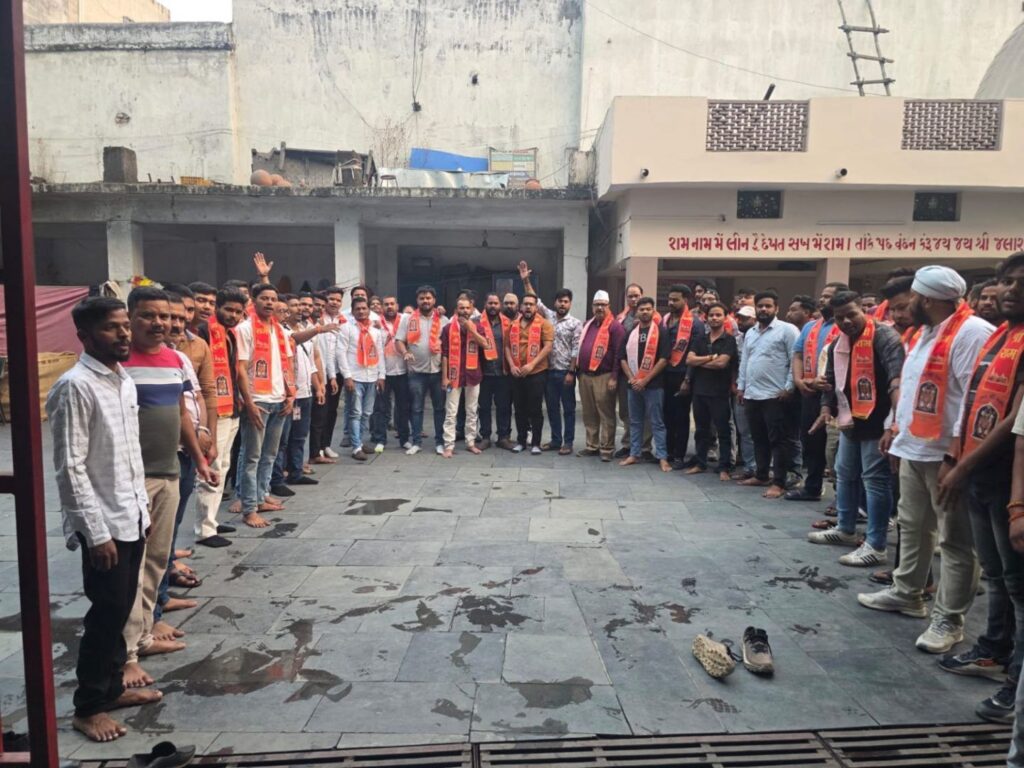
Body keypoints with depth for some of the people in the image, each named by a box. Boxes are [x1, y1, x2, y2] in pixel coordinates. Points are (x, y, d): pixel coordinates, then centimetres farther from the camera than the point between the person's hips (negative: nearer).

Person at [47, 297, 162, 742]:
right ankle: (88, 706, 20)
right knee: (107, 613, 3)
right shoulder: (75, 387, -17)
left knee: (121, 610, 17)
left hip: (132, 516, 7)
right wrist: (96, 532, -19)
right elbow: (70, 468, -19)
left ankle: (112, 687, 33)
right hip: (104, 523, -7)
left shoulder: (124, 380, 7)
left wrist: (142, 509, 14)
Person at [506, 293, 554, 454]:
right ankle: (521, 441, 21)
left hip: (537, 373, -4)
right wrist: (511, 365, -5)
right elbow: (507, 346, 11)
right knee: (520, 409, 11)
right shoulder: (513, 324, 11)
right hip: (517, 374, 4)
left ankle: (536, 443, 11)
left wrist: (532, 364, -19)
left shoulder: (544, 324, -3)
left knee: (535, 410, 2)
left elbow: (548, 347, -11)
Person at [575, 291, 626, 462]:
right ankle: (592, 446, 22)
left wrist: (614, 377, -16)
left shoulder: (615, 326, -6)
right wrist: (578, 370, 18)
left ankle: (607, 449, 5)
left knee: (606, 415, -1)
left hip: (604, 377, -7)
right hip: (585, 375, 7)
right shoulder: (588, 324, 17)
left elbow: (618, 353, -12)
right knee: (589, 415, 12)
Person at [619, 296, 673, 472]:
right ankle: (635, 454, 19)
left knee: (656, 422, 0)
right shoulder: (630, 332, 10)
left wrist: (645, 380, -13)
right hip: (633, 384, 4)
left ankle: (662, 457, 4)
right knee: (635, 421, 11)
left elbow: (664, 359, -10)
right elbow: (623, 358, 8)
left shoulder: (661, 332, -3)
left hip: (653, 384, -4)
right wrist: (631, 378, -6)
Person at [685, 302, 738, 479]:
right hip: (699, 390, 5)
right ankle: (700, 463, 24)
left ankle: (724, 467, 7)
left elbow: (721, 363, -17)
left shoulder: (729, 340, -4)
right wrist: (710, 357, -12)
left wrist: (699, 362, -5)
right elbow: (689, 359, -2)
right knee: (701, 429, 13)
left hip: (720, 392, -5)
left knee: (723, 431, 1)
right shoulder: (699, 338, 10)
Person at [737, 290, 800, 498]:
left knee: (778, 440, -2)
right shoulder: (750, 333, 17)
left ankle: (779, 483, 1)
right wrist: (741, 386, 14)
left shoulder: (787, 330, -5)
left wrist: (789, 388, -14)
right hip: (752, 395, 7)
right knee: (759, 439, 15)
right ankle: (761, 475, 26)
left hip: (775, 395, -7)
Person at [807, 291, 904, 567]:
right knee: (844, 474, 19)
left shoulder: (883, 336, -15)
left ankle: (876, 545, 3)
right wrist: (826, 409, 8)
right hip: (850, 420, 9)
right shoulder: (837, 344, 11)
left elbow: (896, 373, -31)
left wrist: (898, 412, -44)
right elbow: (831, 380, 21)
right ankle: (845, 529, 35)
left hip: (876, 421, -9)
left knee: (875, 479, -4)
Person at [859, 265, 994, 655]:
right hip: (914, 448, 10)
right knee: (912, 525, 19)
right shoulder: (928, 332, 14)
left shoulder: (972, 332, -17)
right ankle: (906, 592, 34)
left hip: (946, 453, -10)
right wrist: (896, 427, 20)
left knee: (955, 537, 2)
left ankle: (948, 619, 10)